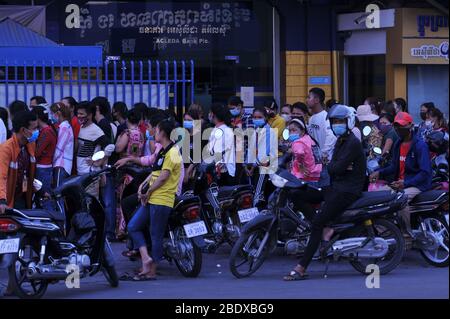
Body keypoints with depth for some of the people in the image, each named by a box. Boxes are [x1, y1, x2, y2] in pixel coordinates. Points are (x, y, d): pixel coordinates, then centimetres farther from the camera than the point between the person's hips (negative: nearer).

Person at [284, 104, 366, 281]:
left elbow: (337, 168, -21)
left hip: (349, 190, -10)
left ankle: (301, 269, -19)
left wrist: (334, 167, 1)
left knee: (317, 222, -19)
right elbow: (331, 167, 11)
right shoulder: (340, 141, 18)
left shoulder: (353, 143, -14)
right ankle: (326, 229, -5)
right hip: (337, 186, 10)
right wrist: (337, 167, -11)